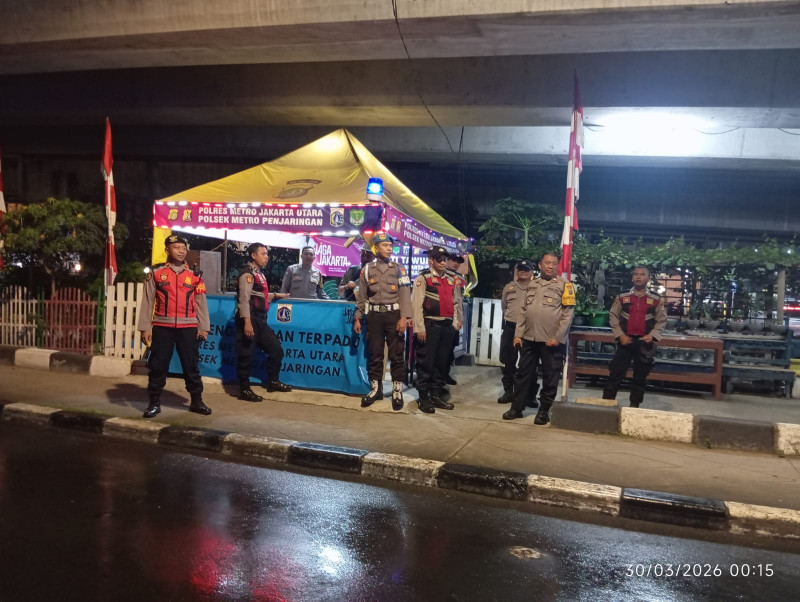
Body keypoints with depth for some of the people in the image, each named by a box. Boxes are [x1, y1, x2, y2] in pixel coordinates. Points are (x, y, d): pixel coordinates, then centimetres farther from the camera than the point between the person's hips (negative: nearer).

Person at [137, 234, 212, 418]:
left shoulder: (195, 275, 7)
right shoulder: (156, 272, 2)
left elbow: (201, 302, 8)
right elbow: (147, 301, 3)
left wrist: (203, 327, 3)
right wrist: (145, 327, -2)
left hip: (188, 327, 1)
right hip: (162, 327, -1)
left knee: (191, 365, 7)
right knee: (158, 365, 5)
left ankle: (196, 401, 18)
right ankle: (154, 403, 16)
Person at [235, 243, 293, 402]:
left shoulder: (259, 273, 17)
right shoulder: (247, 274, -12)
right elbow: (244, 299, -20)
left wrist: (275, 295, 33)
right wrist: (247, 322, -27)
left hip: (260, 321, 10)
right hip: (250, 320, -10)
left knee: (276, 348, 13)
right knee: (246, 355, -2)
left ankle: (273, 382, 25)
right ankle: (244, 390, 8)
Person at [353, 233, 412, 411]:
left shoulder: (399, 269, 4)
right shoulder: (367, 269, 7)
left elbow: (405, 295, -4)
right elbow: (361, 296, 10)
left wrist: (404, 317, -15)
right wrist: (357, 318, 6)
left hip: (393, 315, -1)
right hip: (374, 316, 1)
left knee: (396, 354, 0)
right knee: (375, 354, 8)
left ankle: (397, 391, 9)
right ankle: (375, 389, 20)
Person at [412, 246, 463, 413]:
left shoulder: (451, 280, 14)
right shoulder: (423, 278, -5)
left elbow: (455, 302, 20)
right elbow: (417, 304, -11)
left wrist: (456, 322, 10)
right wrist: (419, 328, -16)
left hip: (447, 326, 6)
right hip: (430, 325, -6)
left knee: (442, 362, 11)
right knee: (426, 362, -1)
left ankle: (436, 395, 21)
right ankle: (423, 397, 7)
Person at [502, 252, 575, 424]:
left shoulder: (564, 285, -3)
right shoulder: (532, 285, 13)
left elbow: (568, 313, -8)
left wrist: (557, 337, -14)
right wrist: (518, 334, 7)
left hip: (551, 340, -4)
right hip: (529, 338, 5)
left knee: (550, 378, 4)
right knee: (523, 375, 10)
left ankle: (544, 411, 16)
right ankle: (517, 407, 19)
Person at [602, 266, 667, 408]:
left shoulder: (656, 299, 1)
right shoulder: (622, 297, 1)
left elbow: (662, 320, 6)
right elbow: (613, 316, 4)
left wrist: (653, 335, -8)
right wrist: (620, 335, -6)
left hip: (645, 343, 1)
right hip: (626, 341, -1)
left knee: (640, 377, 10)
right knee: (615, 373, -1)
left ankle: (634, 405, 22)